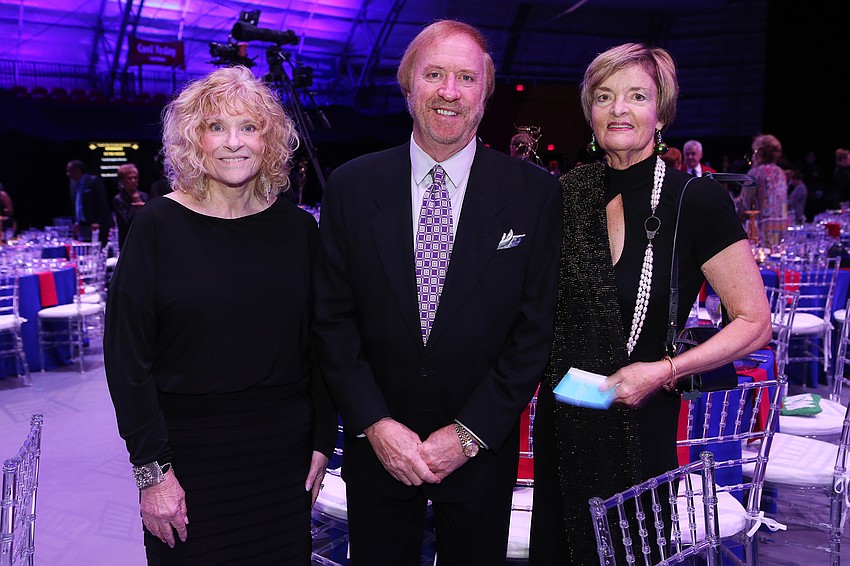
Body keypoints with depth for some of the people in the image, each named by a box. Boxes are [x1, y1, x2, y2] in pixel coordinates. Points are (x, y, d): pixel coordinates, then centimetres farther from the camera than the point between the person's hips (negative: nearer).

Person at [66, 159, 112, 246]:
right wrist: (76, 222, 10)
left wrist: (98, 222, -18)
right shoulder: (73, 183, 14)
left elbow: (102, 203, -12)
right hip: (81, 228, 7)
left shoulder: (94, 181, -9)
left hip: (95, 227, -7)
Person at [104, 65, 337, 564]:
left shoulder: (298, 228, 1)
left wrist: (323, 441, 4)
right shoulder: (158, 227, -8)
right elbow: (127, 355, -7)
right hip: (190, 457, -2)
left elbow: (319, 344, 7)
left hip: (285, 457, 3)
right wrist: (151, 468, -11)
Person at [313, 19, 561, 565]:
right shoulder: (352, 186, -4)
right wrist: (374, 423, -10)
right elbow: (333, 316, -3)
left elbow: (535, 327, -6)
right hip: (376, 446, 1)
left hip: (481, 452, 0)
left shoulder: (535, 192, -6)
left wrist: (470, 433, -10)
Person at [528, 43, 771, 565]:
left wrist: (663, 371, -18)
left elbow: (755, 322, -8)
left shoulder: (699, 200, -12)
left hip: (641, 427, -4)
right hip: (562, 419, 4)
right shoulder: (569, 193, 0)